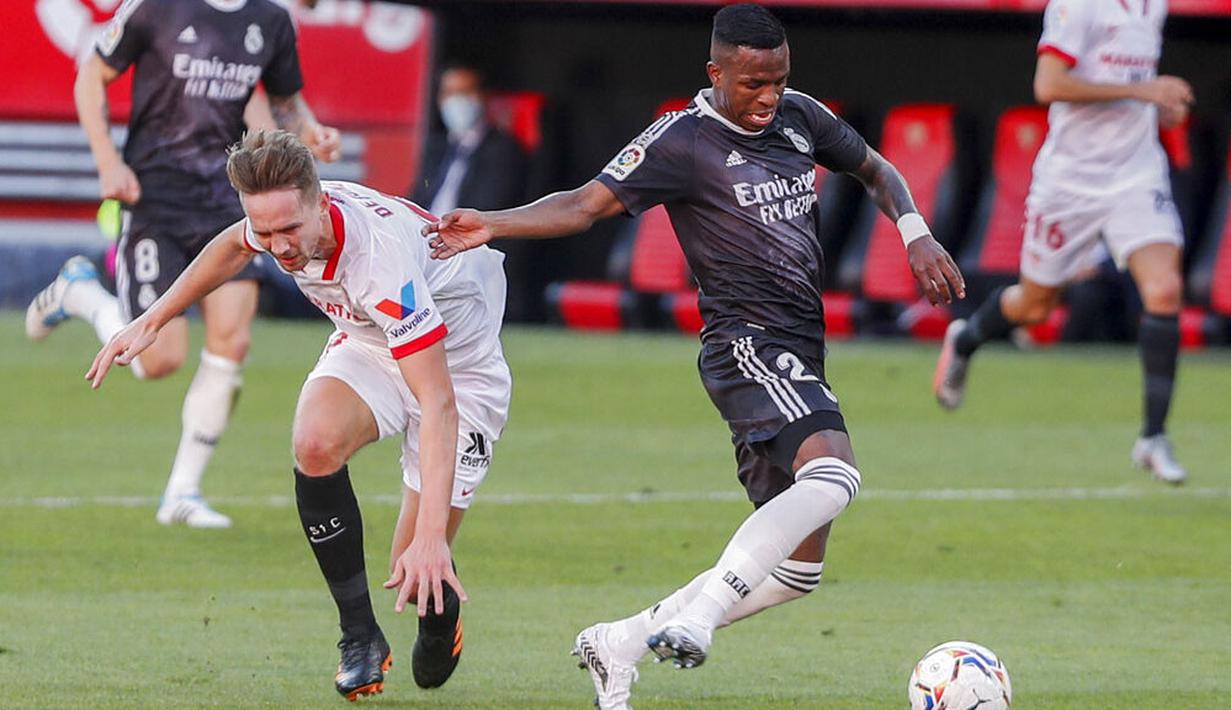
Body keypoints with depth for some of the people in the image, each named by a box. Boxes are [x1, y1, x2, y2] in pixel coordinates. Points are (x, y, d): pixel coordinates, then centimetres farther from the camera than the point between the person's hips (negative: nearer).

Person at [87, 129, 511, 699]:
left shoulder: (382, 258, -41)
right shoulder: (282, 216, -20)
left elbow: (438, 402, -43)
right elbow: (234, 246, 10)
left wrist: (431, 535, -50)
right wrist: (152, 319, 11)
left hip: (457, 365, -6)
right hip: (370, 346, 6)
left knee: (417, 575, -11)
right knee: (316, 443, -29)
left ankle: (440, 615, 30)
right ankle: (359, 638, -13)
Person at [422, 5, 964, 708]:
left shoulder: (801, 118, 14)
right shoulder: (683, 142, -6)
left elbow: (876, 170, 29)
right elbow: (585, 204, -11)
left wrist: (917, 235, 11)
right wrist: (490, 225, -25)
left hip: (799, 359, 8)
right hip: (749, 344, -8)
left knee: (795, 570, 6)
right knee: (833, 474, -35)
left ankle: (619, 644, 14)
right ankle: (695, 619, -39)